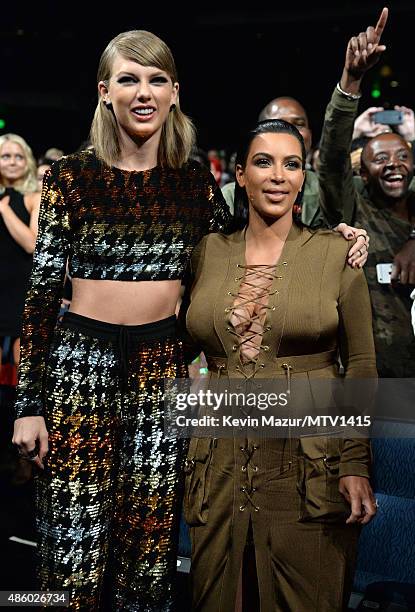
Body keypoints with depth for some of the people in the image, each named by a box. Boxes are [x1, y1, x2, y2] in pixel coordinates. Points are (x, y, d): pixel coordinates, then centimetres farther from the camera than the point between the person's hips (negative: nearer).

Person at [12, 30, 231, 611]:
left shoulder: (195, 181, 5)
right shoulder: (72, 176, -3)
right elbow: (42, 291, -2)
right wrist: (29, 404, -5)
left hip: (163, 368, 2)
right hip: (80, 365, -2)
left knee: (151, 537, 10)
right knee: (77, 542, 2)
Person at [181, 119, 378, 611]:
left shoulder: (335, 252, -2)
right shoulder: (208, 252, 5)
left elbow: (361, 365, -2)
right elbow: (182, 343, 15)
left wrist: (356, 465, -10)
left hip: (308, 463, -2)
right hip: (221, 460, 3)